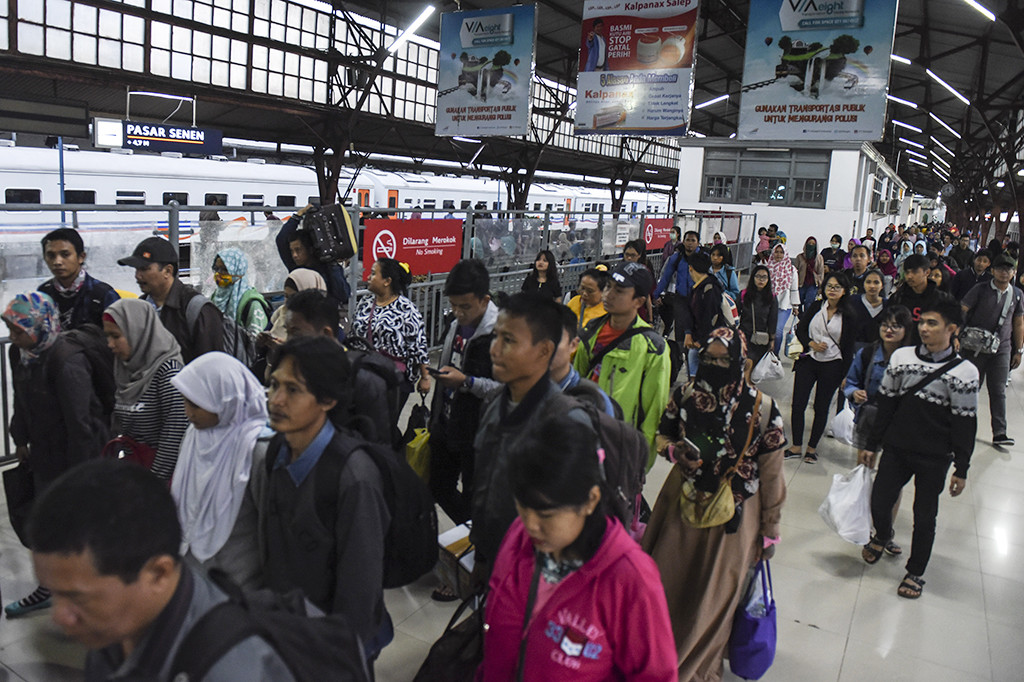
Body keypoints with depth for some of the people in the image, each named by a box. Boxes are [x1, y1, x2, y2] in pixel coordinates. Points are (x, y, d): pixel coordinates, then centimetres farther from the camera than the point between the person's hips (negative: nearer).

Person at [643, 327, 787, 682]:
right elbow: (662, 436, 6)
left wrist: (770, 530, -1)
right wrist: (674, 449, -18)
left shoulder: (762, 408, -14)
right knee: (666, 584, 10)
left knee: (714, 597, 10)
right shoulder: (685, 395, -8)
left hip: (734, 514, -2)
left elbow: (772, 473, -7)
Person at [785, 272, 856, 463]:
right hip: (808, 361, 2)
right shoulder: (816, 306, 3)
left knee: (821, 408, 7)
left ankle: (812, 447, 22)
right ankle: (796, 446, 11)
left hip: (832, 365, -2)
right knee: (798, 404, -1)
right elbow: (800, 329, 8)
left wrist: (845, 374, -6)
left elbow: (849, 347, -3)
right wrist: (812, 344, -11)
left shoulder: (848, 315, -5)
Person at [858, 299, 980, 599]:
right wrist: (871, 445, 8)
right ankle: (882, 537, 37)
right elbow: (886, 405, 7)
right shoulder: (901, 357, 0)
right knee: (879, 503, 2)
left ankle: (915, 572, 28)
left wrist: (961, 469, -4)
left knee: (924, 518, 6)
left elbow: (965, 425, -5)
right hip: (897, 448, 2)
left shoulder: (964, 372, -8)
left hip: (934, 458, -2)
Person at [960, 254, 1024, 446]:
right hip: (975, 347, -2)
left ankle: (999, 432, 1)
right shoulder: (980, 290, -4)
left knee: (998, 390, 0)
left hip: (1002, 349, 2)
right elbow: (961, 311, -10)